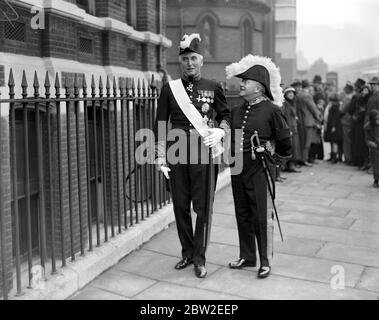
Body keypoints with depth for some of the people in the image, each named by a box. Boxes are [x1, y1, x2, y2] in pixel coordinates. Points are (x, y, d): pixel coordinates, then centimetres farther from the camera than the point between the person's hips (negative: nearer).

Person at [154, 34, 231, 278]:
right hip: (176, 154, 2)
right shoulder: (170, 89, 6)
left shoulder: (213, 88, 3)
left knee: (203, 207, 2)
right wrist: (161, 157, 2)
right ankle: (187, 252, 26)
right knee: (180, 206, 9)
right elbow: (161, 125, 7)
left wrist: (220, 131, -10)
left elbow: (226, 115, 12)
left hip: (203, 153, -1)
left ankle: (200, 257, 16)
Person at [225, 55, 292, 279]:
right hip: (238, 169, 6)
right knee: (243, 215, 14)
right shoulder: (237, 111, 8)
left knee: (262, 217, 2)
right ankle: (247, 256, 29)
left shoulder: (271, 110, -9)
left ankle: (266, 262, 16)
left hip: (260, 170, -6)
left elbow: (285, 141, -1)